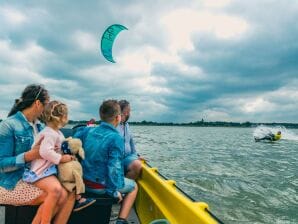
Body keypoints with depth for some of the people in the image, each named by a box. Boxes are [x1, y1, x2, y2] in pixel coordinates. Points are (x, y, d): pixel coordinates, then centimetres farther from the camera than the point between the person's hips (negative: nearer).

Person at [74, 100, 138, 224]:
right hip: (101, 187, -6)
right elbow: (114, 167, -23)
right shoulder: (116, 138, -21)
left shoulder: (88, 131, -2)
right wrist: (114, 191, -12)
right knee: (133, 186, 19)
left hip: (84, 182, 6)